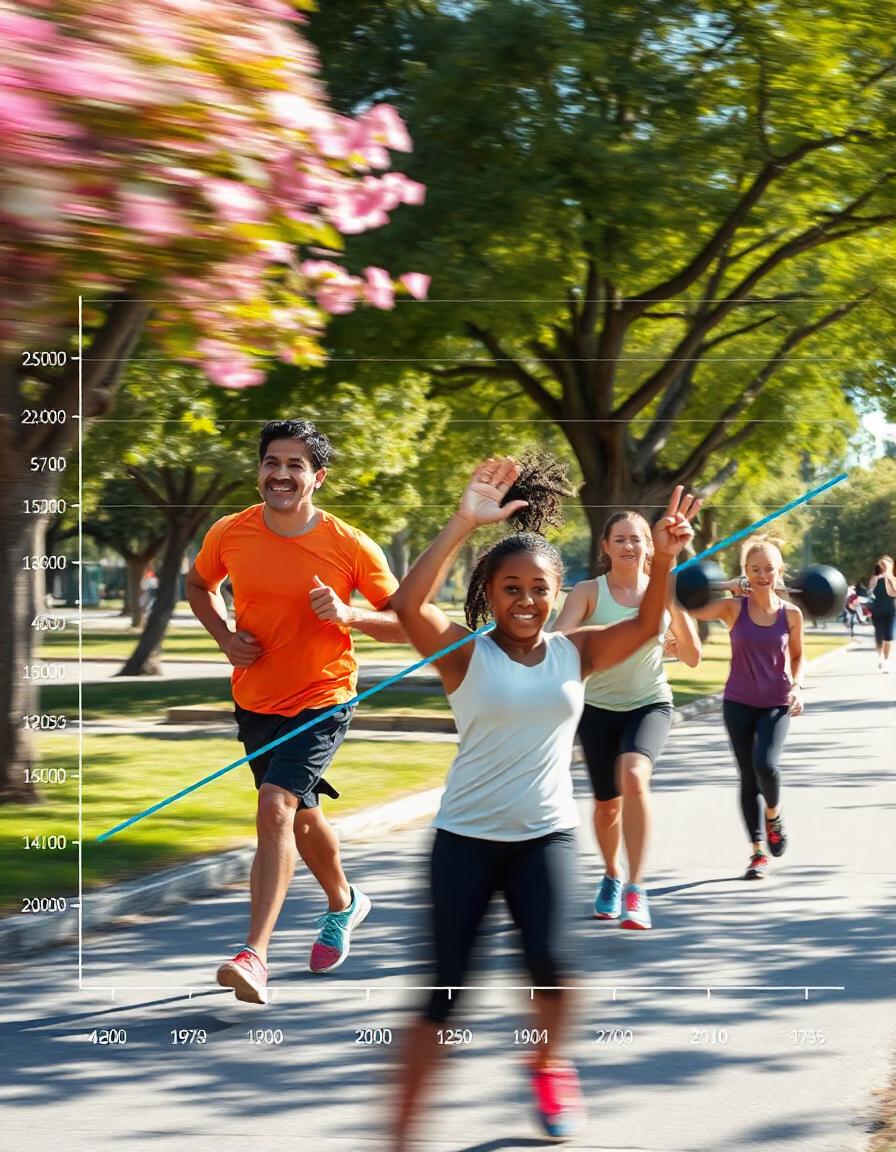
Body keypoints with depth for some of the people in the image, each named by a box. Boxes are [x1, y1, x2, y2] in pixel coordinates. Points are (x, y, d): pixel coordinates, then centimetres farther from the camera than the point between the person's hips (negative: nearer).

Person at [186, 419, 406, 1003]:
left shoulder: (352, 547, -15)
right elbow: (199, 586, 14)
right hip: (255, 700, 5)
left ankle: (254, 956, -26)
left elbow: (405, 622, -7)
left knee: (276, 807, -24)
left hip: (322, 701, -5)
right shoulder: (230, 534, -7)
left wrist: (349, 614, -26)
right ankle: (343, 903, 51)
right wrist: (226, 637, -4)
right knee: (302, 814, 22)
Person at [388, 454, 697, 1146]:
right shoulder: (466, 653, -6)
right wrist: (465, 524, -32)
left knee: (550, 961, -19)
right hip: (466, 836, -2)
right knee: (445, 990, -4)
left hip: (546, 834, 2)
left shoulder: (574, 653, 4)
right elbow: (409, 603, -24)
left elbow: (647, 626, -7)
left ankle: (548, 1066, 15)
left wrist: (663, 560, -24)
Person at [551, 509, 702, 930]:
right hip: (599, 706, 1)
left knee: (634, 775, -28)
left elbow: (692, 657, 0)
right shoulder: (589, 592, -5)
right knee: (608, 801, 8)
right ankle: (611, 877, 39)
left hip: (650, 703, -1)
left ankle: (635, 888, -26)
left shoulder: (664, 591, 0)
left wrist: (675, 606, -13)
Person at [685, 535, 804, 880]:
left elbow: (797, 657, 11)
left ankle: (773, 816, 11)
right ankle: (758, 852, 16)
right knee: (747, 776, 4)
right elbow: (688, 609, -21)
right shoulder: (733, 608, -7)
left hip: (776, 704, -1)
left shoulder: (791, 614, -3)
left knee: (765, 764, -22)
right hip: (738, 703, 1)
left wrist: (797, 687, -4)